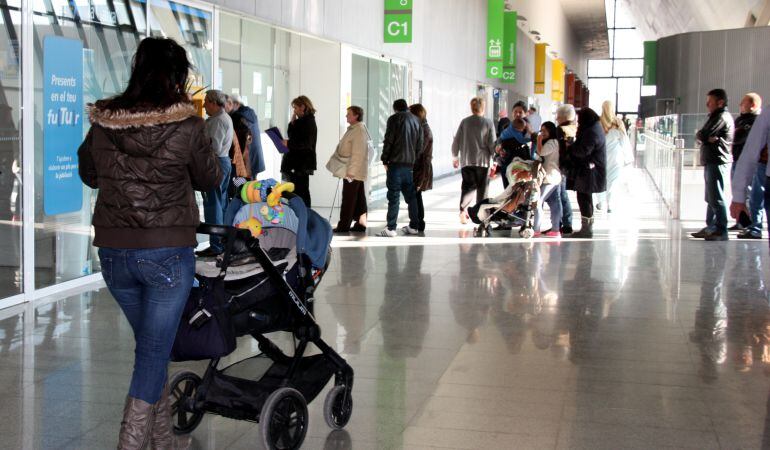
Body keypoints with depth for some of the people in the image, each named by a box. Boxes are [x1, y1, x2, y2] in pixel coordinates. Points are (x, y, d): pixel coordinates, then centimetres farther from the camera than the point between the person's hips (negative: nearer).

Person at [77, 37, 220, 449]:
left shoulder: (102, 122, 0)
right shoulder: (186, 125, -11)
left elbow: (89, 174, 17)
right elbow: (210, 179, 5)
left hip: (113, 253, 5)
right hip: (167, 253, -4)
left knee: (151, 347, 19)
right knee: (153, 353, 4)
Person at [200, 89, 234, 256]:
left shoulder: (218, 121, -16)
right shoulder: (226, 118, 17)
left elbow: (215, 147, -23)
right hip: (225, 160, 11)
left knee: (212, 205, -7)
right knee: (222, 203, 16)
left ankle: (216, 245, -6)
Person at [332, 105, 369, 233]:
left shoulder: (359, 131, -16)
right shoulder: (353, 129, 17)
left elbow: (357, 153, -23)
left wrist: (350, 171, -24)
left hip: (353, 171, -10)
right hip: (352, 171, 10)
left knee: (348, 198, -7)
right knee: (359, 198, 11)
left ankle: (343, 226, -4)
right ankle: (361, 223, 14)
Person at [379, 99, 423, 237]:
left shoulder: (394, 119, -4)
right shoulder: (416, 120, 14)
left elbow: (388, 141, -9)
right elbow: (420, 144, 14)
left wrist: (385, 160, -3)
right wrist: (415, 160, 17)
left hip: (396, 163, -6)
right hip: (410, 163, 6)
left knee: (394, 195, -6)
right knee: (410, 195, 14)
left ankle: (391, 228, -8)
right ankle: (414, 226, 17)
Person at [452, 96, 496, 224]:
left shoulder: (465, 122, 3)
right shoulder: (488, 123, -3)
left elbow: (456, 141, 4)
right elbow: (492, 144, -5)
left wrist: (455, 157, 16)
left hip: (466, 160, 2)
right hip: (483, 161, -2)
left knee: (468, 186, 6)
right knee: (482, 188, 9)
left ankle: (463, 209, -16)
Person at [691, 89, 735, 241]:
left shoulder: (722, 117, -12)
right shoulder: (715, 117, 20)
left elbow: (702, 136, -18)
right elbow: (702, 136, 11)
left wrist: (702, 136, 3)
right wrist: (708, 138, -9)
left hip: (717, 162, -10)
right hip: (711, 162, 10)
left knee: (717, 198, -9)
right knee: (711, 198, 14)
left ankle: (721, 231, -7)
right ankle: (711, 227, 20)